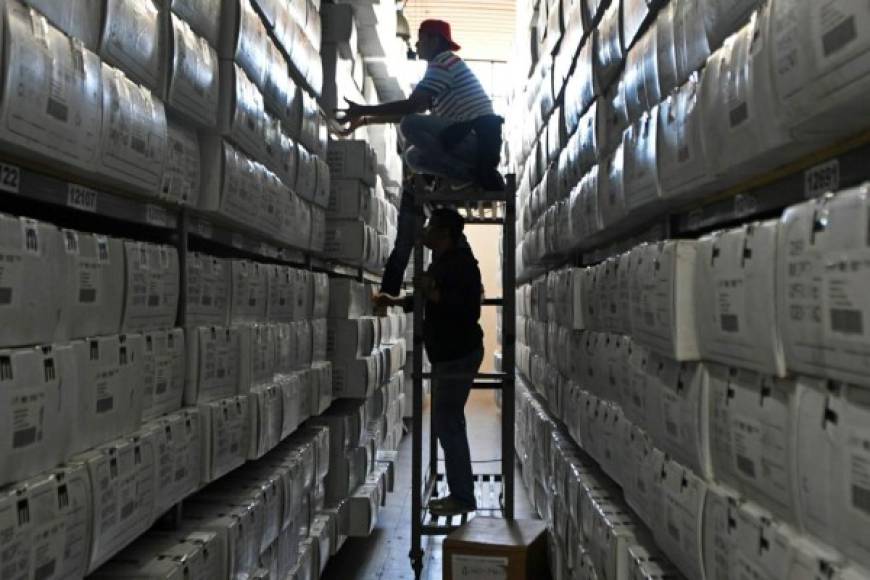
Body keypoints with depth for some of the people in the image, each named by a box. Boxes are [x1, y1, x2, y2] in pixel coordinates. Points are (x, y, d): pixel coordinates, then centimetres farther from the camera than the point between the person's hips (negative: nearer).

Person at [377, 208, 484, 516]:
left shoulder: (461, 262, -15)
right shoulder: (442, 261, 15)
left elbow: (469, 308, -25)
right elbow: (431, 299, 28)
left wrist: (433, 294, -30)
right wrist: (397, 302, 24)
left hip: (459, 355, -10)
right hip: (447, 355, 10)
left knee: (447, 424, -7)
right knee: (448, 423, 14)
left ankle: (463, 498, 4)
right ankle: (459, 493, 23)